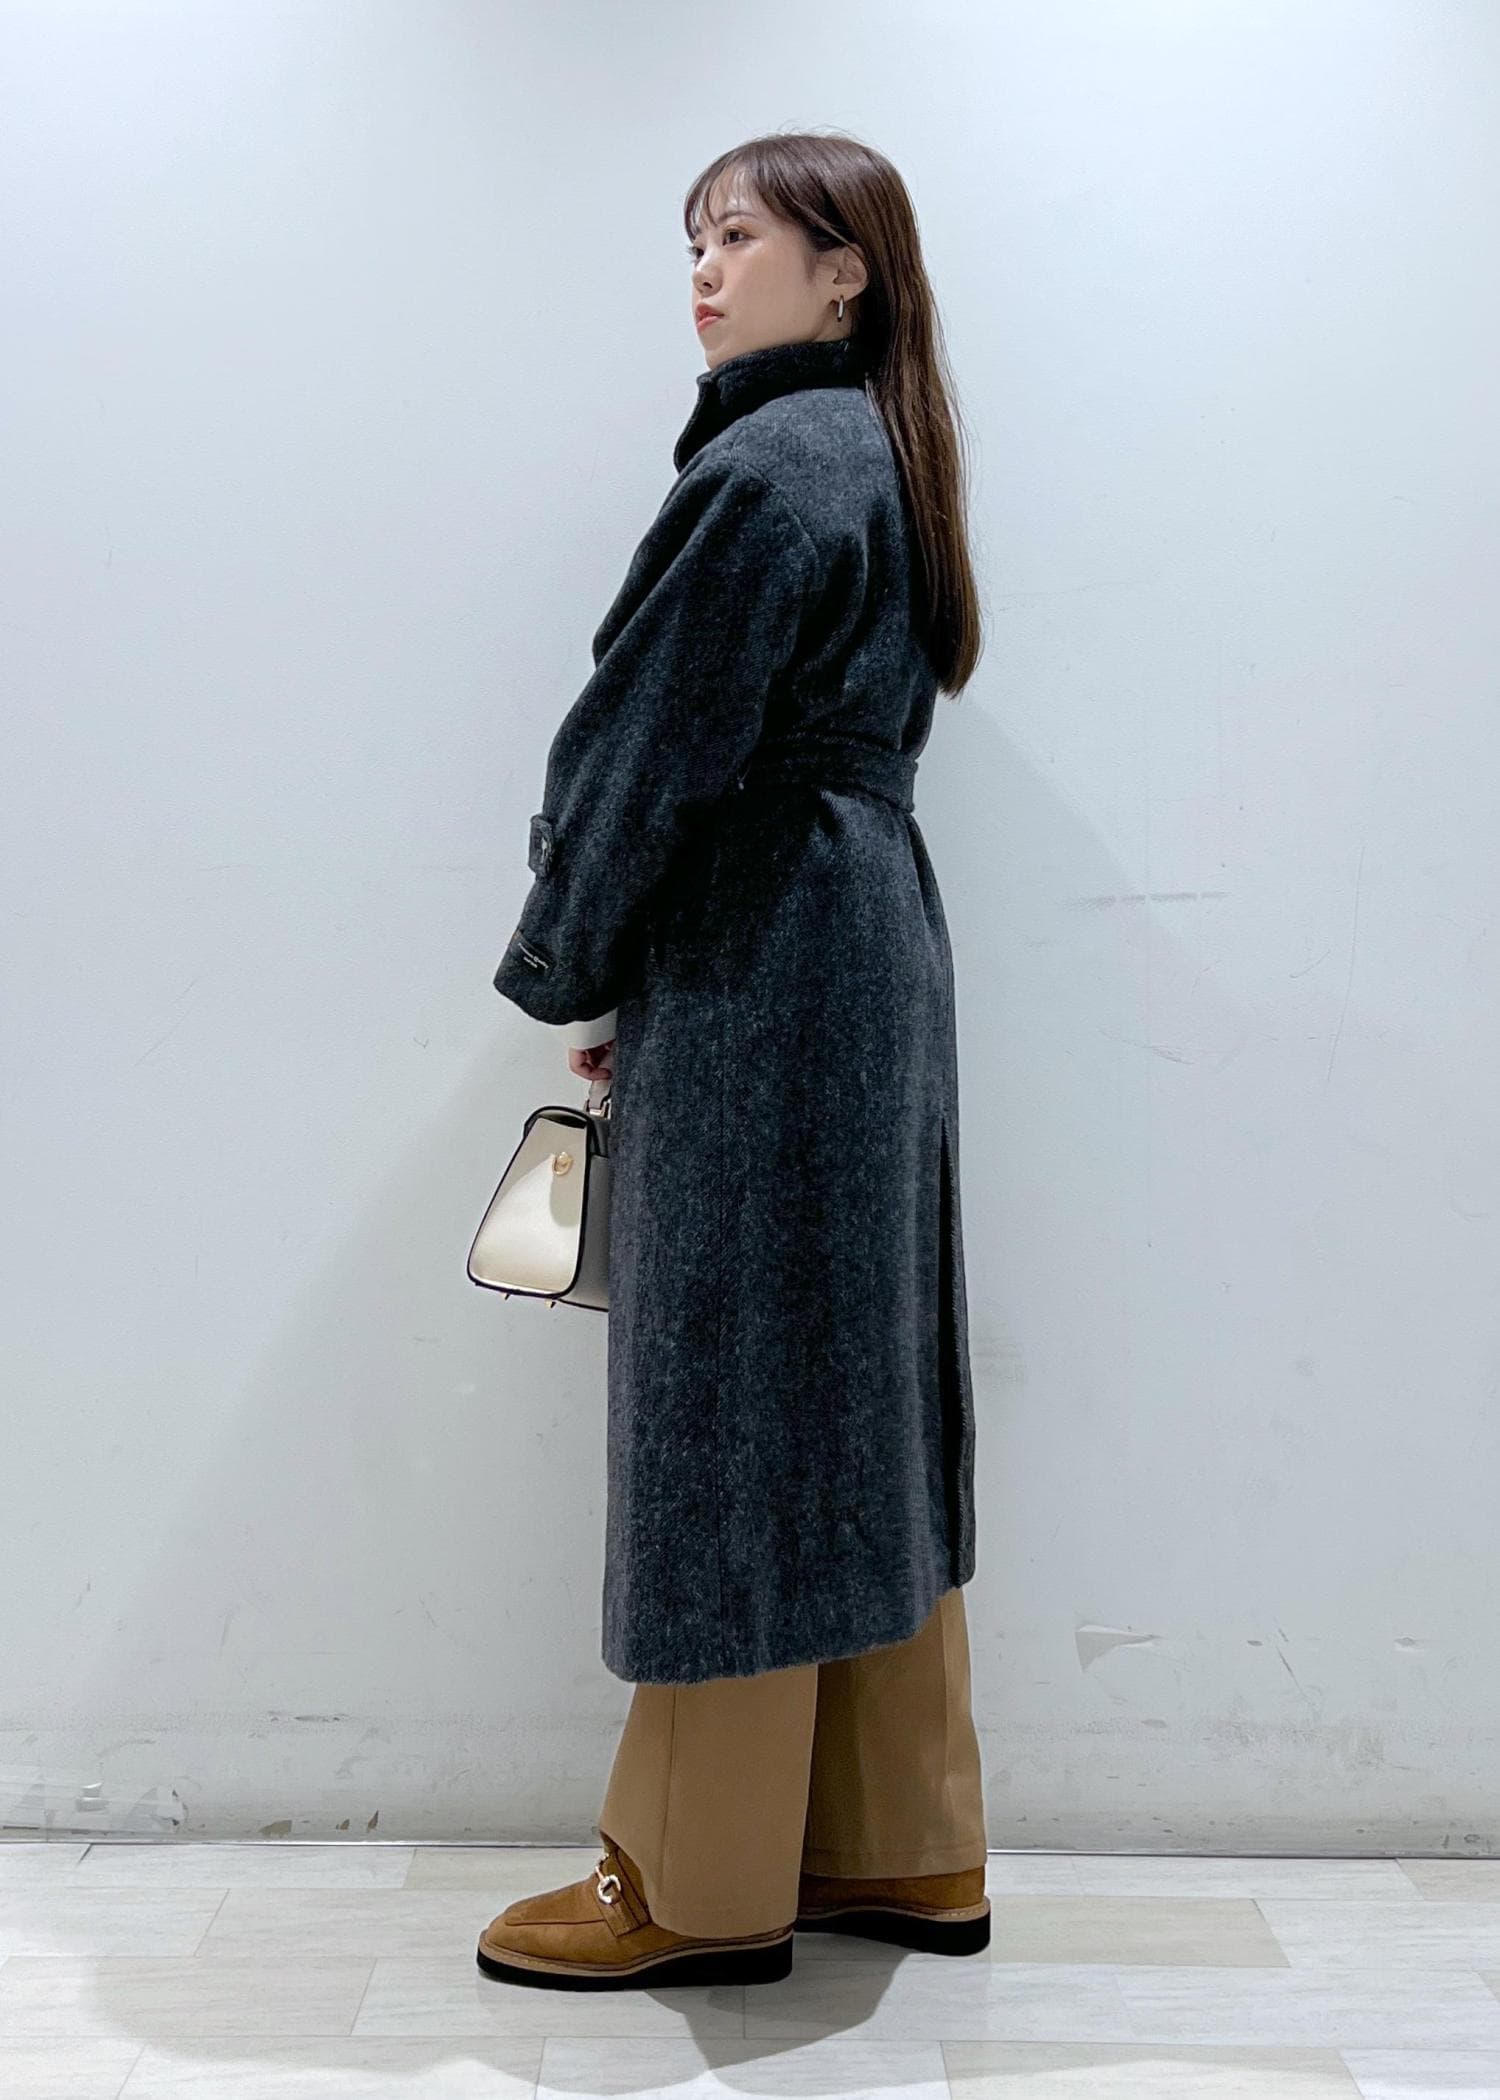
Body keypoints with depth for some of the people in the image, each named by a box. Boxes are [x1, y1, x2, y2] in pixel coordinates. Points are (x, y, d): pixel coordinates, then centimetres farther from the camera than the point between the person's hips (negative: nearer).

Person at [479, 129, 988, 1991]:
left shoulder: (771, 470, -14)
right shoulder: (880, 456, 16)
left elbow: (652, 747, -14)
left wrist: (567, 968, 1)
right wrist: (623, 963, 12)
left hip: (754, 982, -10)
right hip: (871, 953, 10)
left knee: (731, 1408, -1)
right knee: (853, 1396, 13)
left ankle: (707, 1884, 14)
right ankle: (900, 1848, 26)